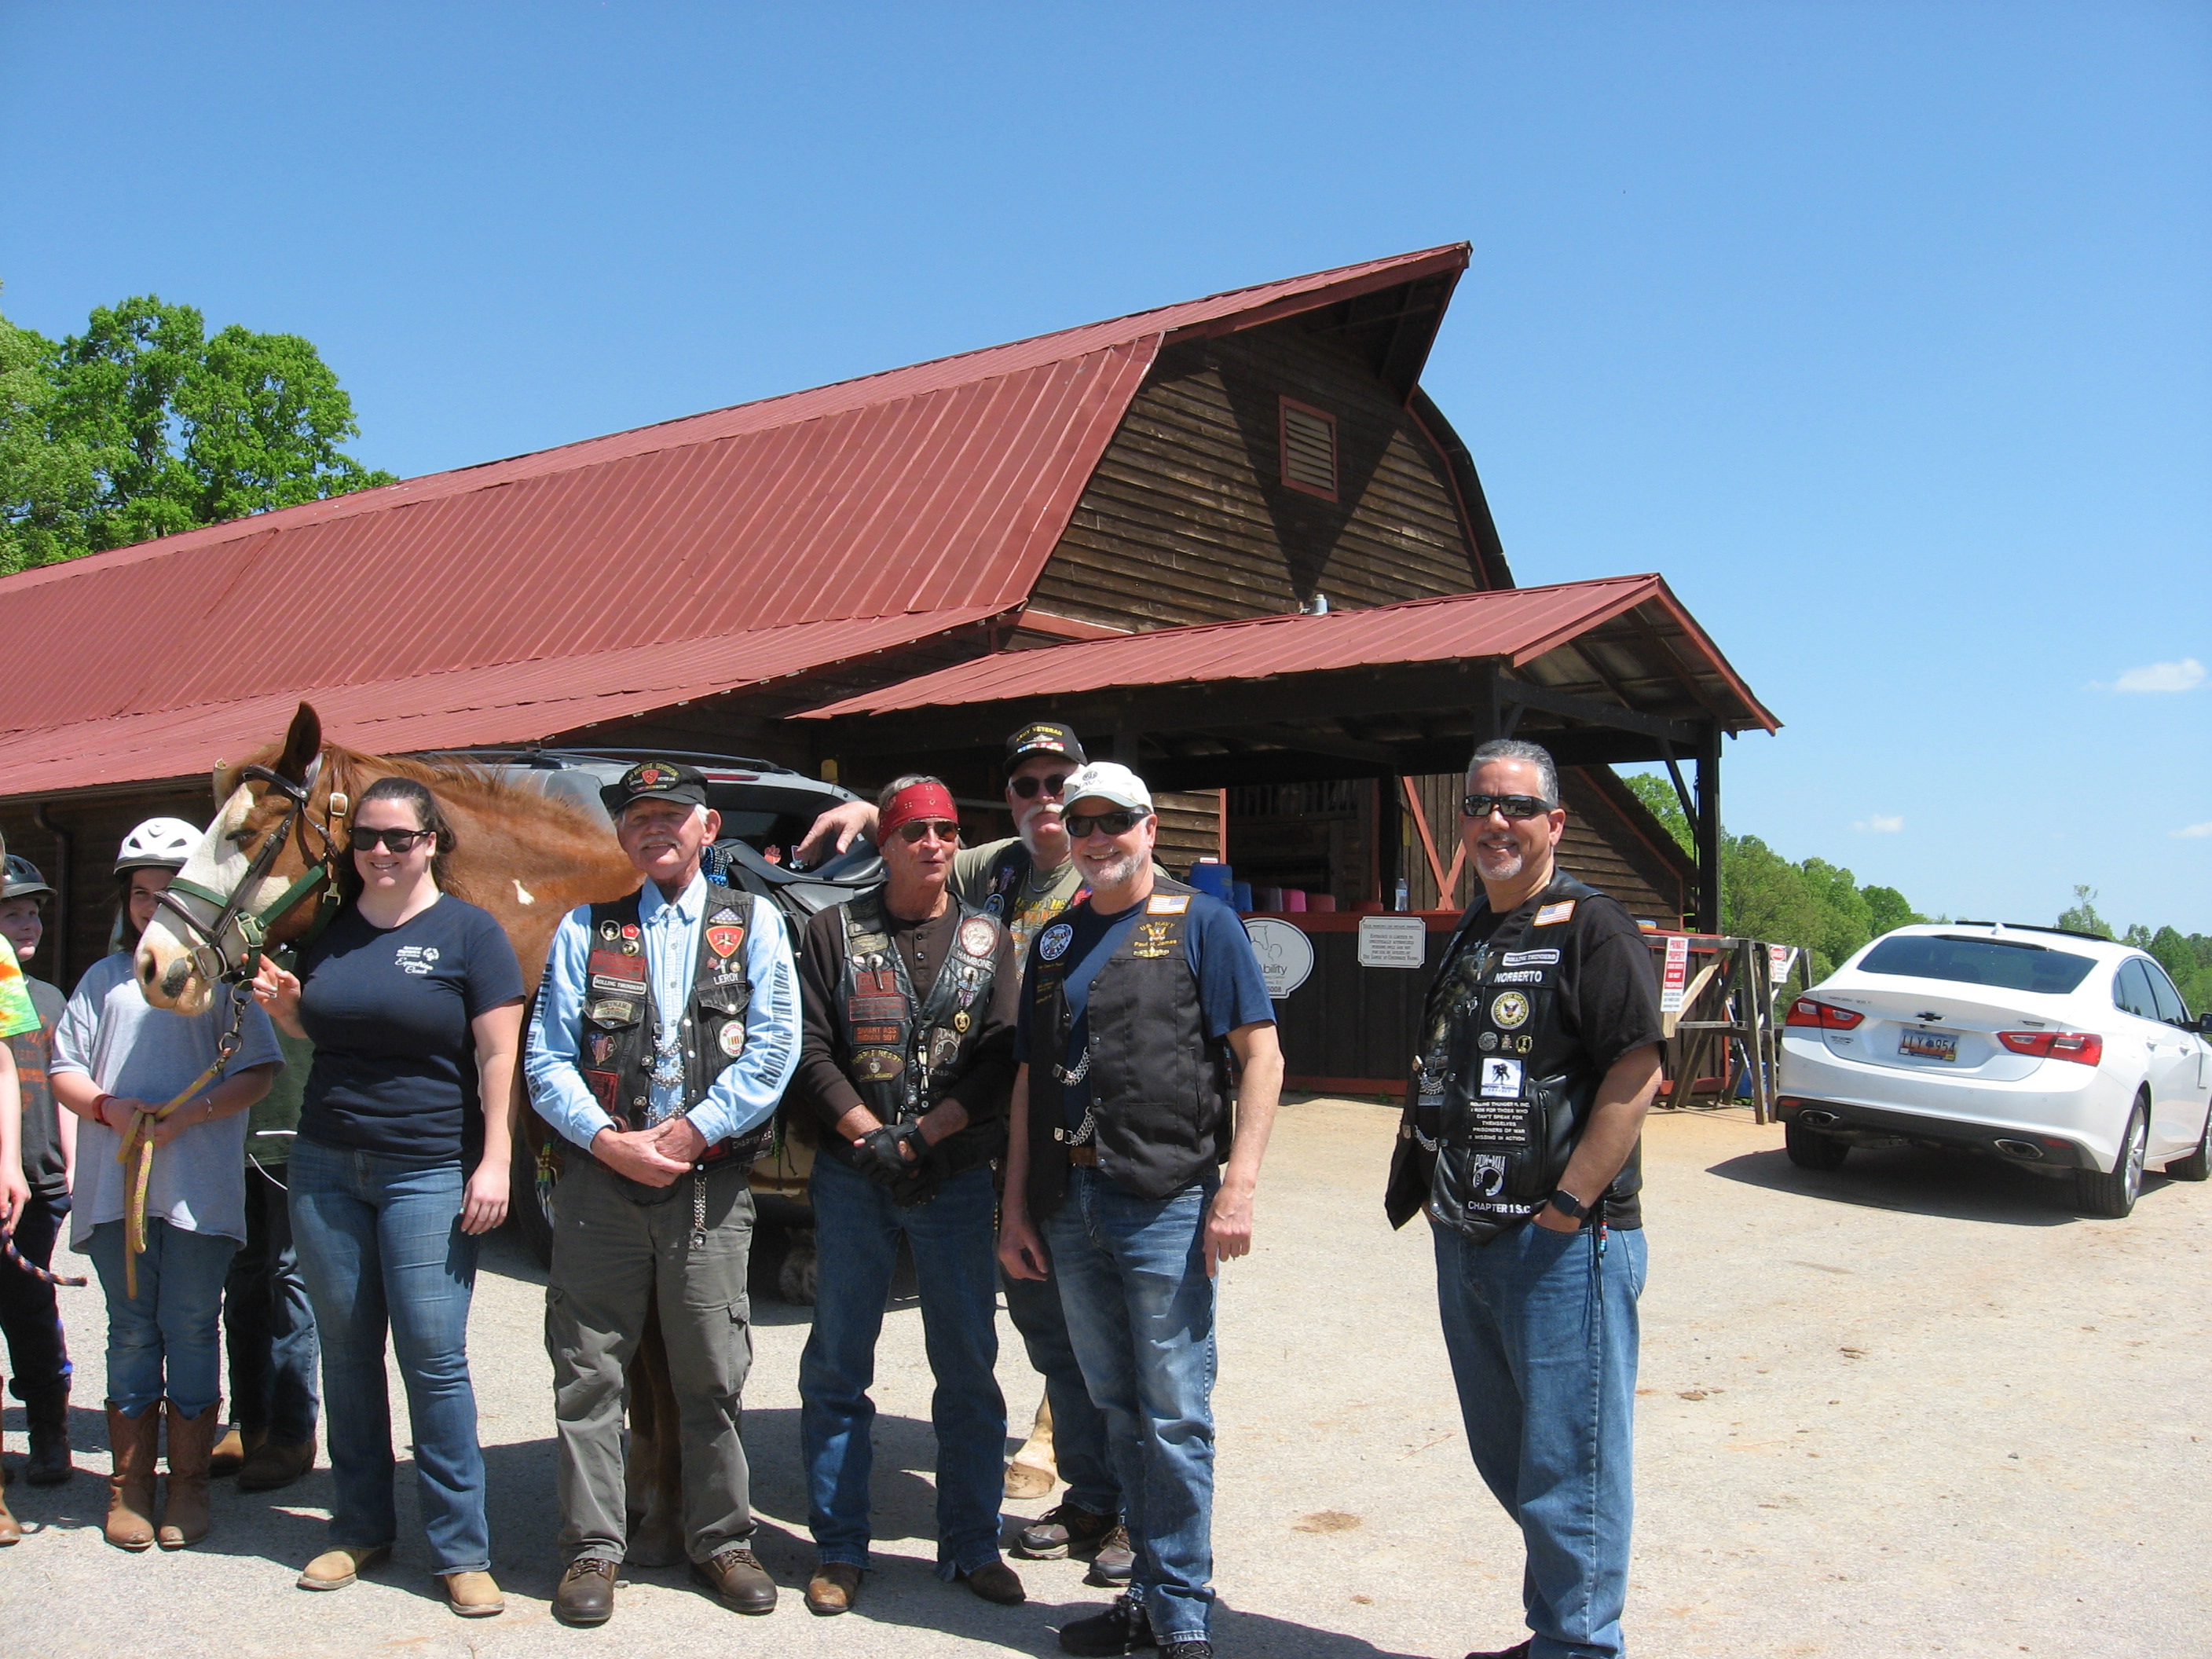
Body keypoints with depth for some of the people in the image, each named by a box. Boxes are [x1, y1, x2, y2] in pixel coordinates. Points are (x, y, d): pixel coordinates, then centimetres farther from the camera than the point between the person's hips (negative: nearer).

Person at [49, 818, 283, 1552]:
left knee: (191, 1330, 3)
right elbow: (64, 1070, 11)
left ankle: (187, 1485, 14)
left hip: (199, 1186, -3)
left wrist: (187, 1116, -17)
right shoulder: (104, 978, 13)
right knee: (131, 1332, 9)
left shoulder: (223, 975, 2)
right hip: (114, 1184, 3)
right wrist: (107, 1108, -9)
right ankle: (129, 1486, 19)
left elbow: (258, 1072, -4)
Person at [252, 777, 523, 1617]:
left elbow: (497, 1054, -9)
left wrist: (494, 1162, -16)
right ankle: (360, 1526, 27)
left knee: (433, 1357, -4)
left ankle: (461, 1551, 6)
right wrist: (283, 1004, 0)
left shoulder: (468, 931, -5)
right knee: (345, 1351, 12)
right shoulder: (327, 933, 10)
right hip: (325, 1168, 5)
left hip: (430, 1171, -5)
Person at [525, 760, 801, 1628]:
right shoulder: (586, 928, 10)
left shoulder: (752, 923, 8)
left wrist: (689, 1132, -12)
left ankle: (722, 1540, 21)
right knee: (589, 1370, 5)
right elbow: (547, 1059, 3)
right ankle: (592, 1548, 18)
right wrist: (607, 1140, -11)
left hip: (710, 1179, -1)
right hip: (599, 1175, 1)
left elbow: (773, 1049, -3)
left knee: (714, 1374, 6)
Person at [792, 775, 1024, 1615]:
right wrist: (871, 1137, -12)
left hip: (957, 1177, 1)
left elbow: (1001, 1059, -2)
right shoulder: (835, 931, 4)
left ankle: (971, 1544, 18)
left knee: (968, 1365, 6)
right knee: (838, 1364, 5)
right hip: (851, 1175, -1)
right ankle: (840, 1549, 18)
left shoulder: (988, 940, 7)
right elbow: (811, 1050, -2)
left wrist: (920, 1137, -12)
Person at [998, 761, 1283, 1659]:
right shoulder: (1055, 940, 15)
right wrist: (1016, 1206, 11)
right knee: (1118, 1409, 14)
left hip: (1164, 1200, -6)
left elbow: (1262, 1054, -6)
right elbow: (1030, 1077, 17)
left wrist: (1238, 1187, -15)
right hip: (1070, 1205, 6)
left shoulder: (1199, 922, -1)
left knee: (1174, 1415, 0)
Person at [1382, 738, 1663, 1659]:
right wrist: (1423, 1190, 14)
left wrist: (1565, 1209, -20)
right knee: (1504, 1456, 18)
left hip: (1563, 1246, -9)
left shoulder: (1593, 929, -10)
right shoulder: (1467, 938, 16)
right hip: (1464, 1241, 9)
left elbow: (1637, 1075, -18)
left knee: (1565, 1469, -2)